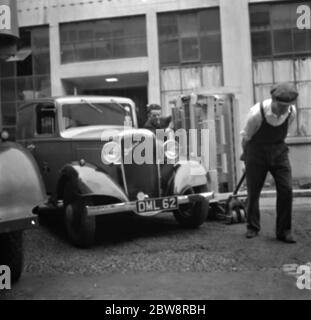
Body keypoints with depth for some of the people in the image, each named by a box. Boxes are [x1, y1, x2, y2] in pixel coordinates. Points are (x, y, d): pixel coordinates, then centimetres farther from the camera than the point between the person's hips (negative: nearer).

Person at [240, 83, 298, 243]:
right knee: (253, 192, 4)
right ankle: (252, 228, 25)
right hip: (256, 151, -3)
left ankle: (284, 231, 8)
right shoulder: (257, 113, -25)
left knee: (286, 190, -6)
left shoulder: (292, 112, -13)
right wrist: (245, 155, 9)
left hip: (279, 151, 3)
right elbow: (246, 136, -7)